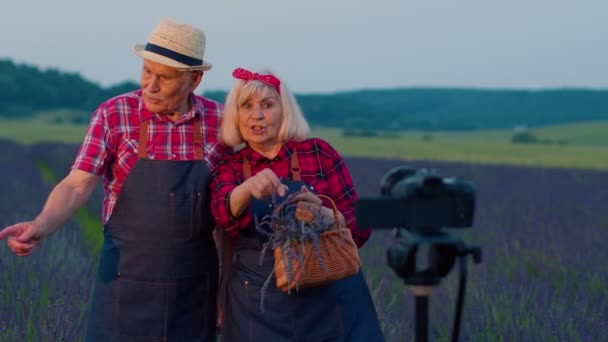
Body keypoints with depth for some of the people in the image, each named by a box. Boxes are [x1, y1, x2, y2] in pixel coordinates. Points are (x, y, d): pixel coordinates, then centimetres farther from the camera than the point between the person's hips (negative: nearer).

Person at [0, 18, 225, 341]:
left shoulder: (219, 119, -1)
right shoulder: (113, 114, -6)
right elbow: (77, 185, -10)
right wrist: (40, 226, -28)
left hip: (195, 284, 2)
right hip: (128, 281, -2)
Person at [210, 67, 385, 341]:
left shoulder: (319, 153, 0)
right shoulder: (228, 168, 5)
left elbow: (359, 228, -1)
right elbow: (225, 213, -17)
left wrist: (322, 213, -20)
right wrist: (248, 187, -37)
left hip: (329, 300, -1)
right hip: (258, 305, 1)